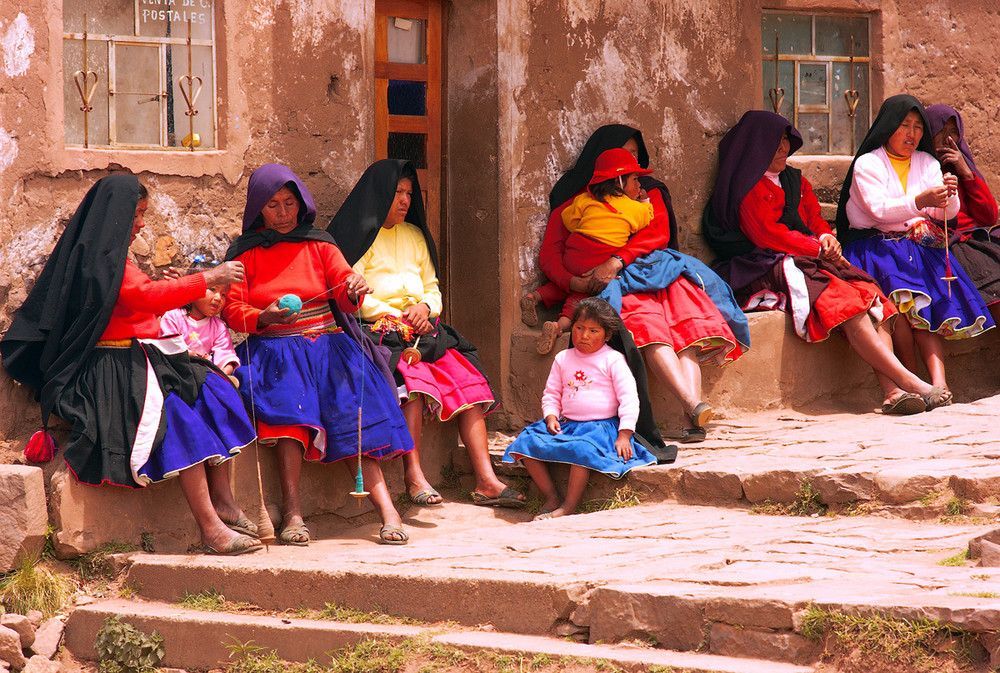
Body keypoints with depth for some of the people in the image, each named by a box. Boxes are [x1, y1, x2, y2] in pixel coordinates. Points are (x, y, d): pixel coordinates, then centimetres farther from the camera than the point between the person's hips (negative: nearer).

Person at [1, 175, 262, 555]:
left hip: (137, 357, 10)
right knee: (178, 416, -27)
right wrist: (207, 279, -14)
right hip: (112, 366, -10)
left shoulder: (113, 254, 21)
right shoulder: (100, 256, -11)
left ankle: (222, 501, -12)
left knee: (214, 391, -5)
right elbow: (146, 298, -19)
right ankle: (210, 529, -33)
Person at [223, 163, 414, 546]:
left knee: (352, 406, -25)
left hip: (326, 342, 2)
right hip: (272, 349, -1)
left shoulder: (319, 245, 16)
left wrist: (354, 291, -20)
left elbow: (345, 294, 5)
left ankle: (385, 508, -35)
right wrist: (264, 318, -18)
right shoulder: (245, 253, 12)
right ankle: (292, 512, -36)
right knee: (288, 398, -32)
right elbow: (232, 310, 3)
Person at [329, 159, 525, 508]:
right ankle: (413, 477, -33)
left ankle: (486, 480, -21)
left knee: (468, 381, -16)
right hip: (379, 332, -6)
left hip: (424, 330, 6)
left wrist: (426, 306, -2)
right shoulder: (361, 236, 1)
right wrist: (392, 315, -16)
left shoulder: (415, 236, 22)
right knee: (413, 381, -34)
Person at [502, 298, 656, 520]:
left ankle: (568, 507, -29)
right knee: (526, 442, -17)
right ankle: (551, 498, -13)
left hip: (601, 426, -5)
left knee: (581, 448, -38)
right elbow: (551, 393, 21)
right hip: (567, 424, 5)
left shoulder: (613, 360, 1)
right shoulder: (563, 359, 15)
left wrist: (624, 434, -14)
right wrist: (550, 416, -1)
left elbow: (629, 398, -4)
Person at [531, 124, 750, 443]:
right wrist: (572, 282, -13)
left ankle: (691, 418, -49)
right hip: (604, 282, -2)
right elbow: (549, 254, 10)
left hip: (651, 268, 2)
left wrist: (617, 261, -14)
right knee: (645, 321, -34)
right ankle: (693, 404, -54)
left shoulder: (648, 192, 26)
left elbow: (658, 232, 5)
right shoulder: (573, 199, 20)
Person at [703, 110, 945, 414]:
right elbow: (766, 235, -10)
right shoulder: (748, 187, 0)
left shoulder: (796, 181, 25)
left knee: (871, 296, -19)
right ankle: (908, 381, -36)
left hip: (807, 262, 8)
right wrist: (819, 249, -10)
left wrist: (827, 238, -3)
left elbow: (816, 221, 21)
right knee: (845, 303, -30)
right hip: (767, 271, -8)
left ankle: (892, 390, -35)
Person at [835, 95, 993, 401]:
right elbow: (879, 209, -16)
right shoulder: (867, 164, 1)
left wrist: (949, 195, -18)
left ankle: (937, 381, -41)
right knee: (899, 291, -34)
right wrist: (920, 202, -31)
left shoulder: (927, 163, 17)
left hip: (919, 244, 4)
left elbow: (946, 212, 6)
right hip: (875, 246, -4)